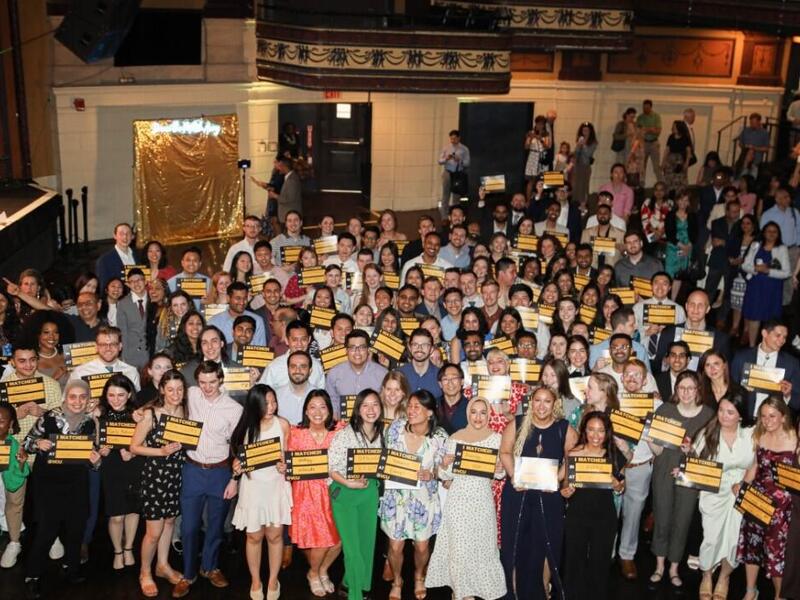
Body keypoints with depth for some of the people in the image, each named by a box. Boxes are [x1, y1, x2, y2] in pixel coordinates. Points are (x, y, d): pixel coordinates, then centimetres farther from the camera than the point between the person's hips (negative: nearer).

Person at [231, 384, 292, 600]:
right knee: (254, 536, 11)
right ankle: (255, 581, 29)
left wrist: (284, 466, -20)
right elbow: (240, 456, 1)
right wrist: (237, 468, -20)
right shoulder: (246, 426, -9)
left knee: (275, 535, 9)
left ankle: (273, 580, 28)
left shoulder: (282, 424, -8)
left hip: (276, 485, 0)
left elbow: (286, 455, 1)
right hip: (253, 486, 0)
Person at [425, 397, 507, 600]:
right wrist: (444, 465, -20)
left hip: (482, 500, 1)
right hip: (458, 500, -1)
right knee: (458, 547, 3)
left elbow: (501, 474, 6)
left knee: (482, 546, 9)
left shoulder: (496, 439, -1)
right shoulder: (454, 438, -3)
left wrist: (499, 470, -16)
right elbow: (445, 476, 1)